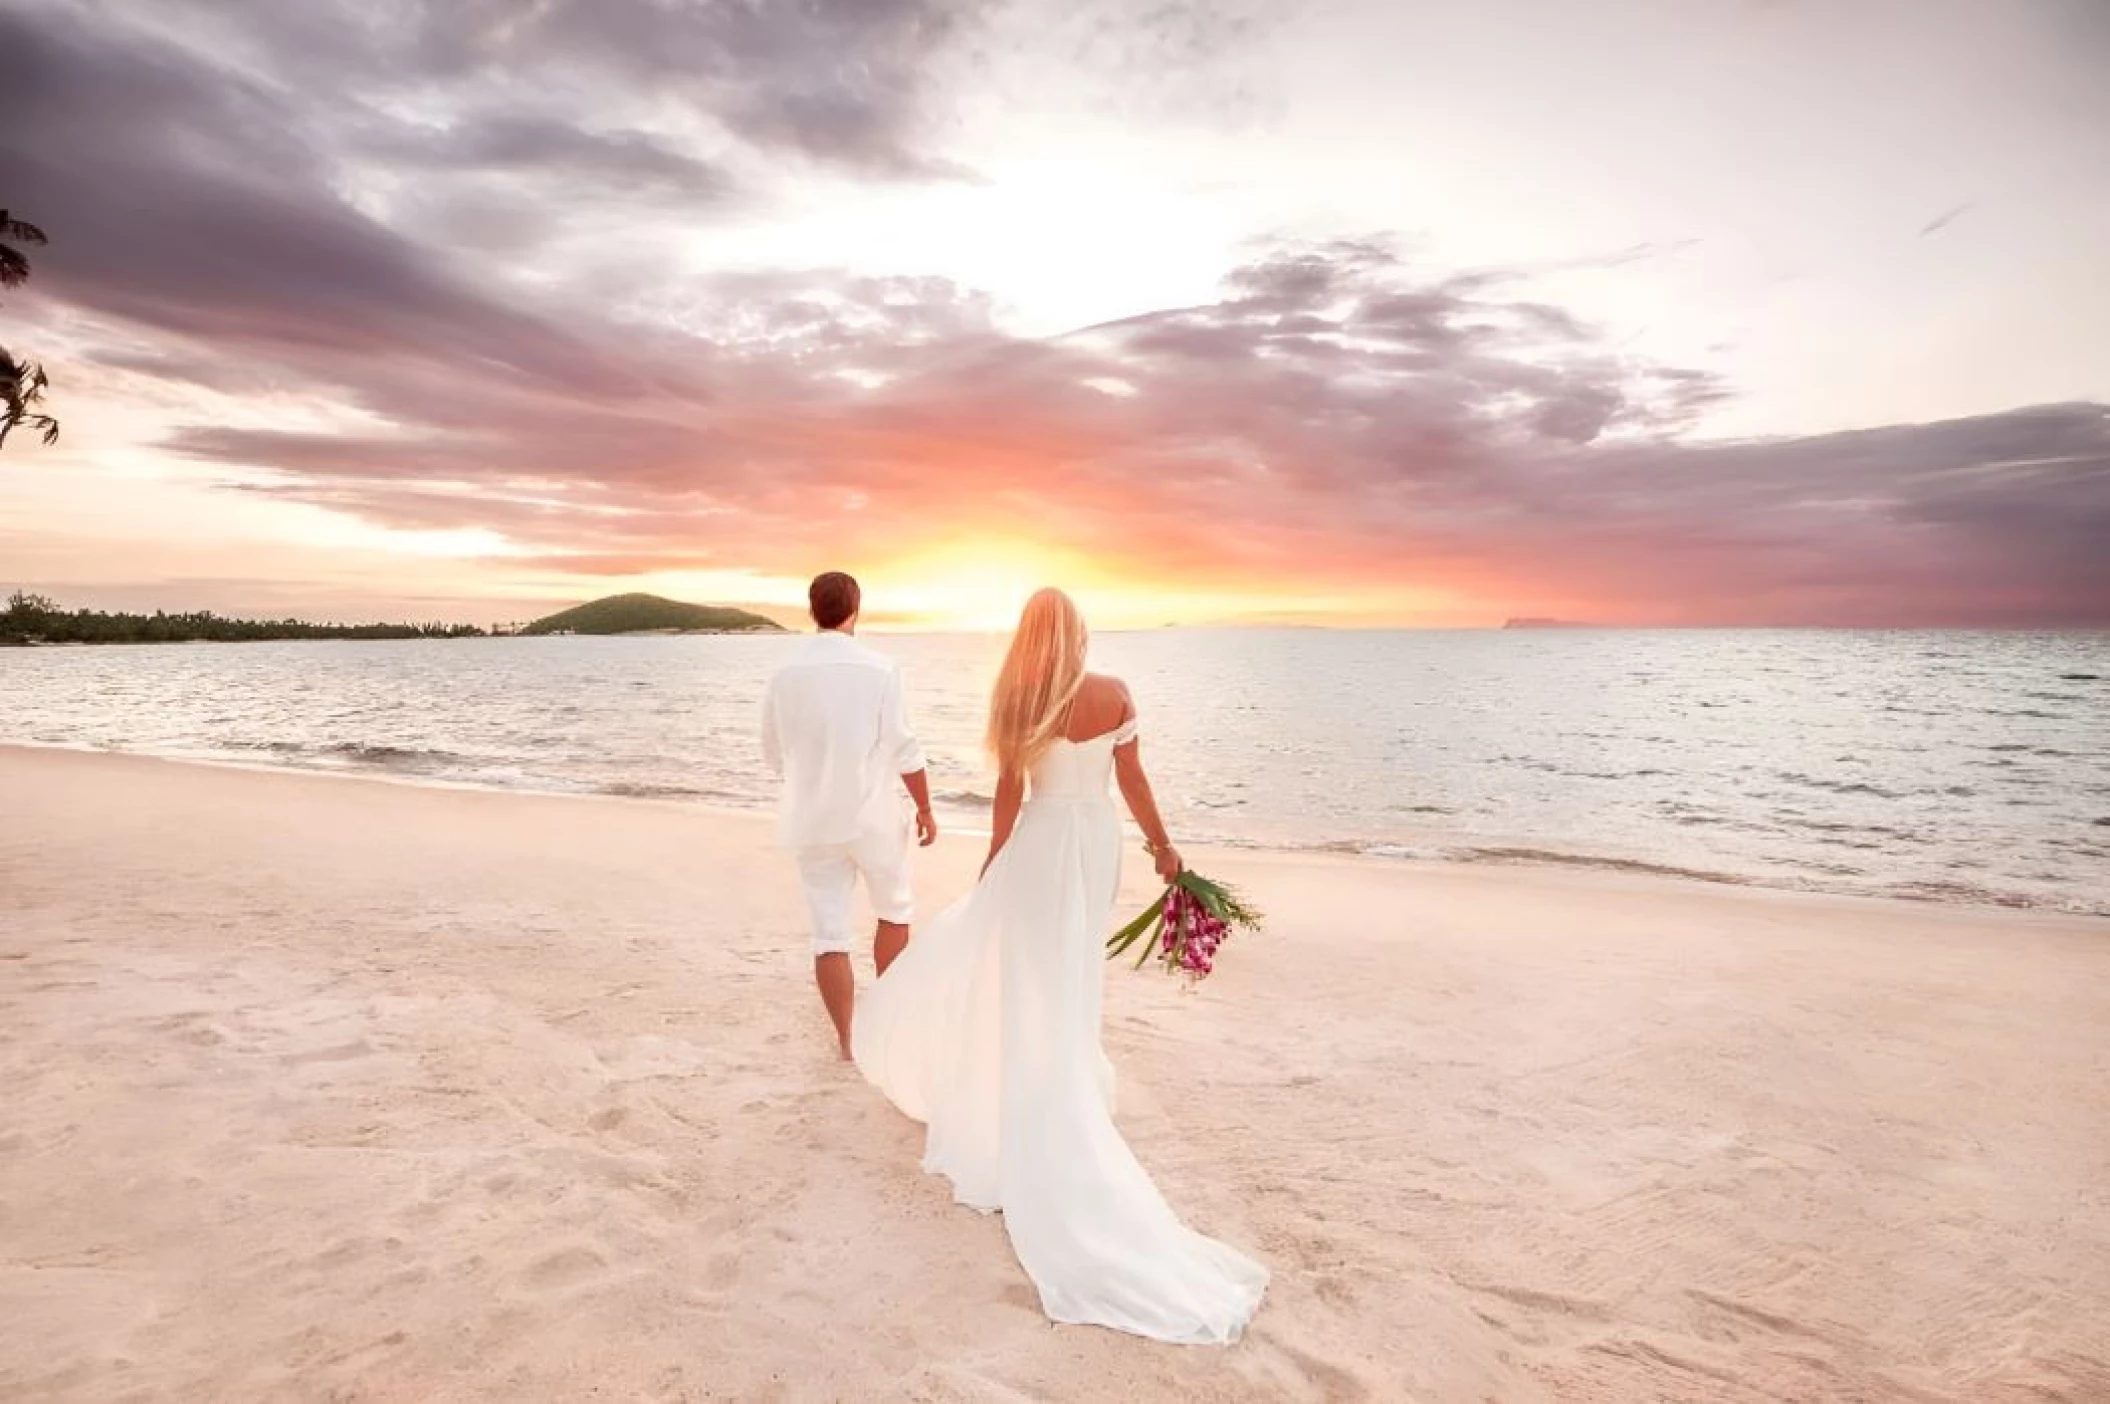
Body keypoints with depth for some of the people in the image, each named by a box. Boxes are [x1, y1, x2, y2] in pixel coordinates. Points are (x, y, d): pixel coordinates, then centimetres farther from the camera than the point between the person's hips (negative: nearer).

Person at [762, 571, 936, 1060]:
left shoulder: (785, 675, -2)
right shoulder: (879, 669, -13)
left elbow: (774, 755, 8)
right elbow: (904, 750, -11)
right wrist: (925, 808, 0)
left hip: (812, 822, 2)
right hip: (872, 817, -2)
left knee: (829, 932, 9)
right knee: (894, 909, 21)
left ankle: (846, 1038, 16)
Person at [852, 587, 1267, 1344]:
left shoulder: (1017, 699, -9)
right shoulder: (1114, 694, -6)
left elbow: (1010, 791, -6)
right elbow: (1133, 780, -2)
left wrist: (993, 865, 5)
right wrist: (1162, 842, 11)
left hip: (1042, 843, -2)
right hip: (1098, 841, 2)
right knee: (1067, 978, 18)